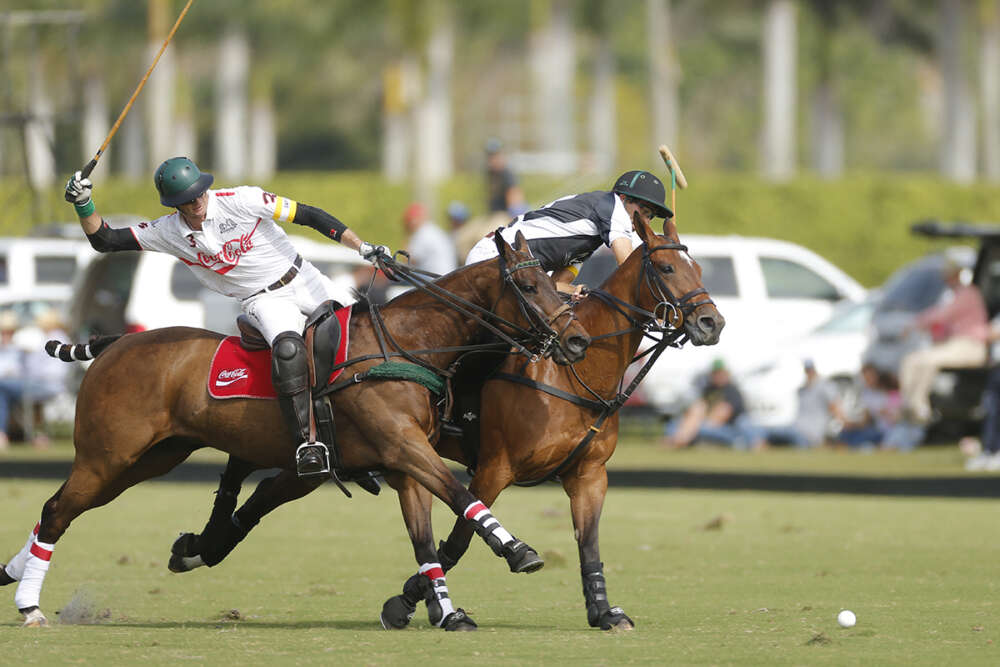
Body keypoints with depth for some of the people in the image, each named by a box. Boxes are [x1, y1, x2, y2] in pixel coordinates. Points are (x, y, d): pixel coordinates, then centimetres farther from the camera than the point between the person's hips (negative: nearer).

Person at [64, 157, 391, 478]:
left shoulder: (240, 201, -16)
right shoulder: (168, 231, -6)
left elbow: (310, 215, -13)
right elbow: (104, 241, -1)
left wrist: (362, 247, -17)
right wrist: (83, 205, -19)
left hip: (305, 281, 1)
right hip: (263, 302, -1)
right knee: (288, 349, -31)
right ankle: (306, 442, -32)